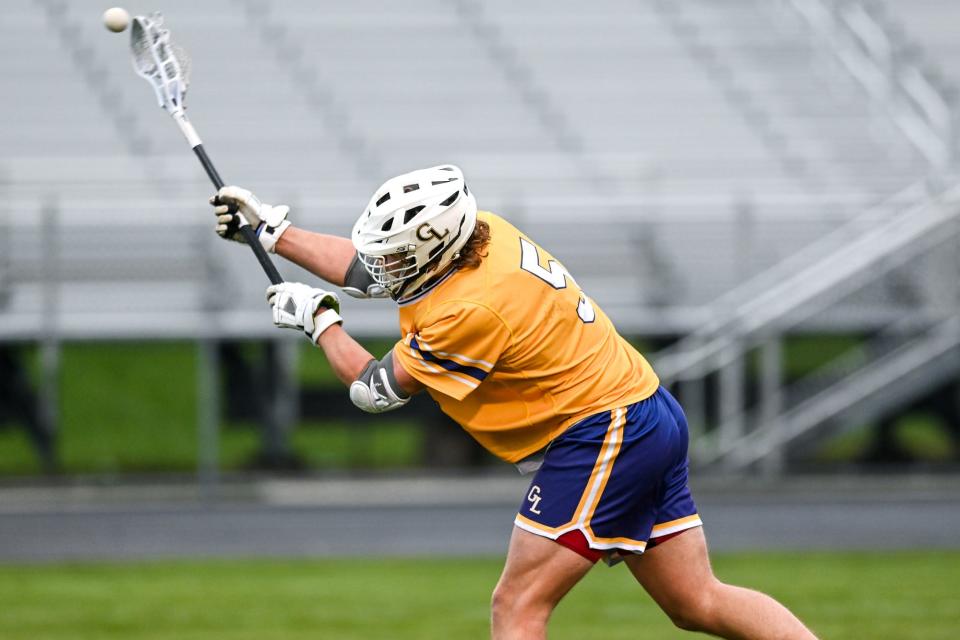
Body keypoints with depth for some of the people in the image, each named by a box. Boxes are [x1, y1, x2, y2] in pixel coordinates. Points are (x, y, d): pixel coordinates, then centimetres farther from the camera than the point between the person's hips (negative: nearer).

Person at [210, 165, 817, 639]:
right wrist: (270, 229, 18)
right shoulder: (478, 231, -1)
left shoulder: (473, 311, -25)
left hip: (601, 439, -10)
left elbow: (375, 388, -10)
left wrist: (318, 319, 4)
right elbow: (369, 272, 17)